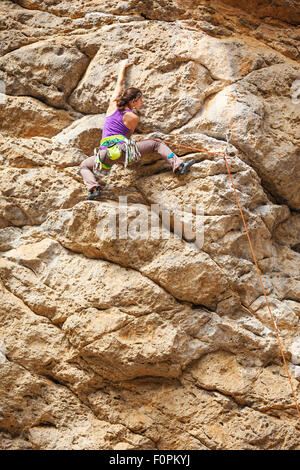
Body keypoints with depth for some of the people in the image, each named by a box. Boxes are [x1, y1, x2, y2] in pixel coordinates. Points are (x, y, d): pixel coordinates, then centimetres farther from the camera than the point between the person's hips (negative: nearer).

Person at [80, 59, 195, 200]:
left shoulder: (113, 104, 11)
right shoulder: (133, 117, 4)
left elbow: (119, 83, 27)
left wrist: (123, 66, 42)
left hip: (106, 153, 2)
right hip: (124, 149, -2)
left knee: (84, 166, 25)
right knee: (156, 144, 13)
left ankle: (94, 188, -5)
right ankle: (178, 166, -2)